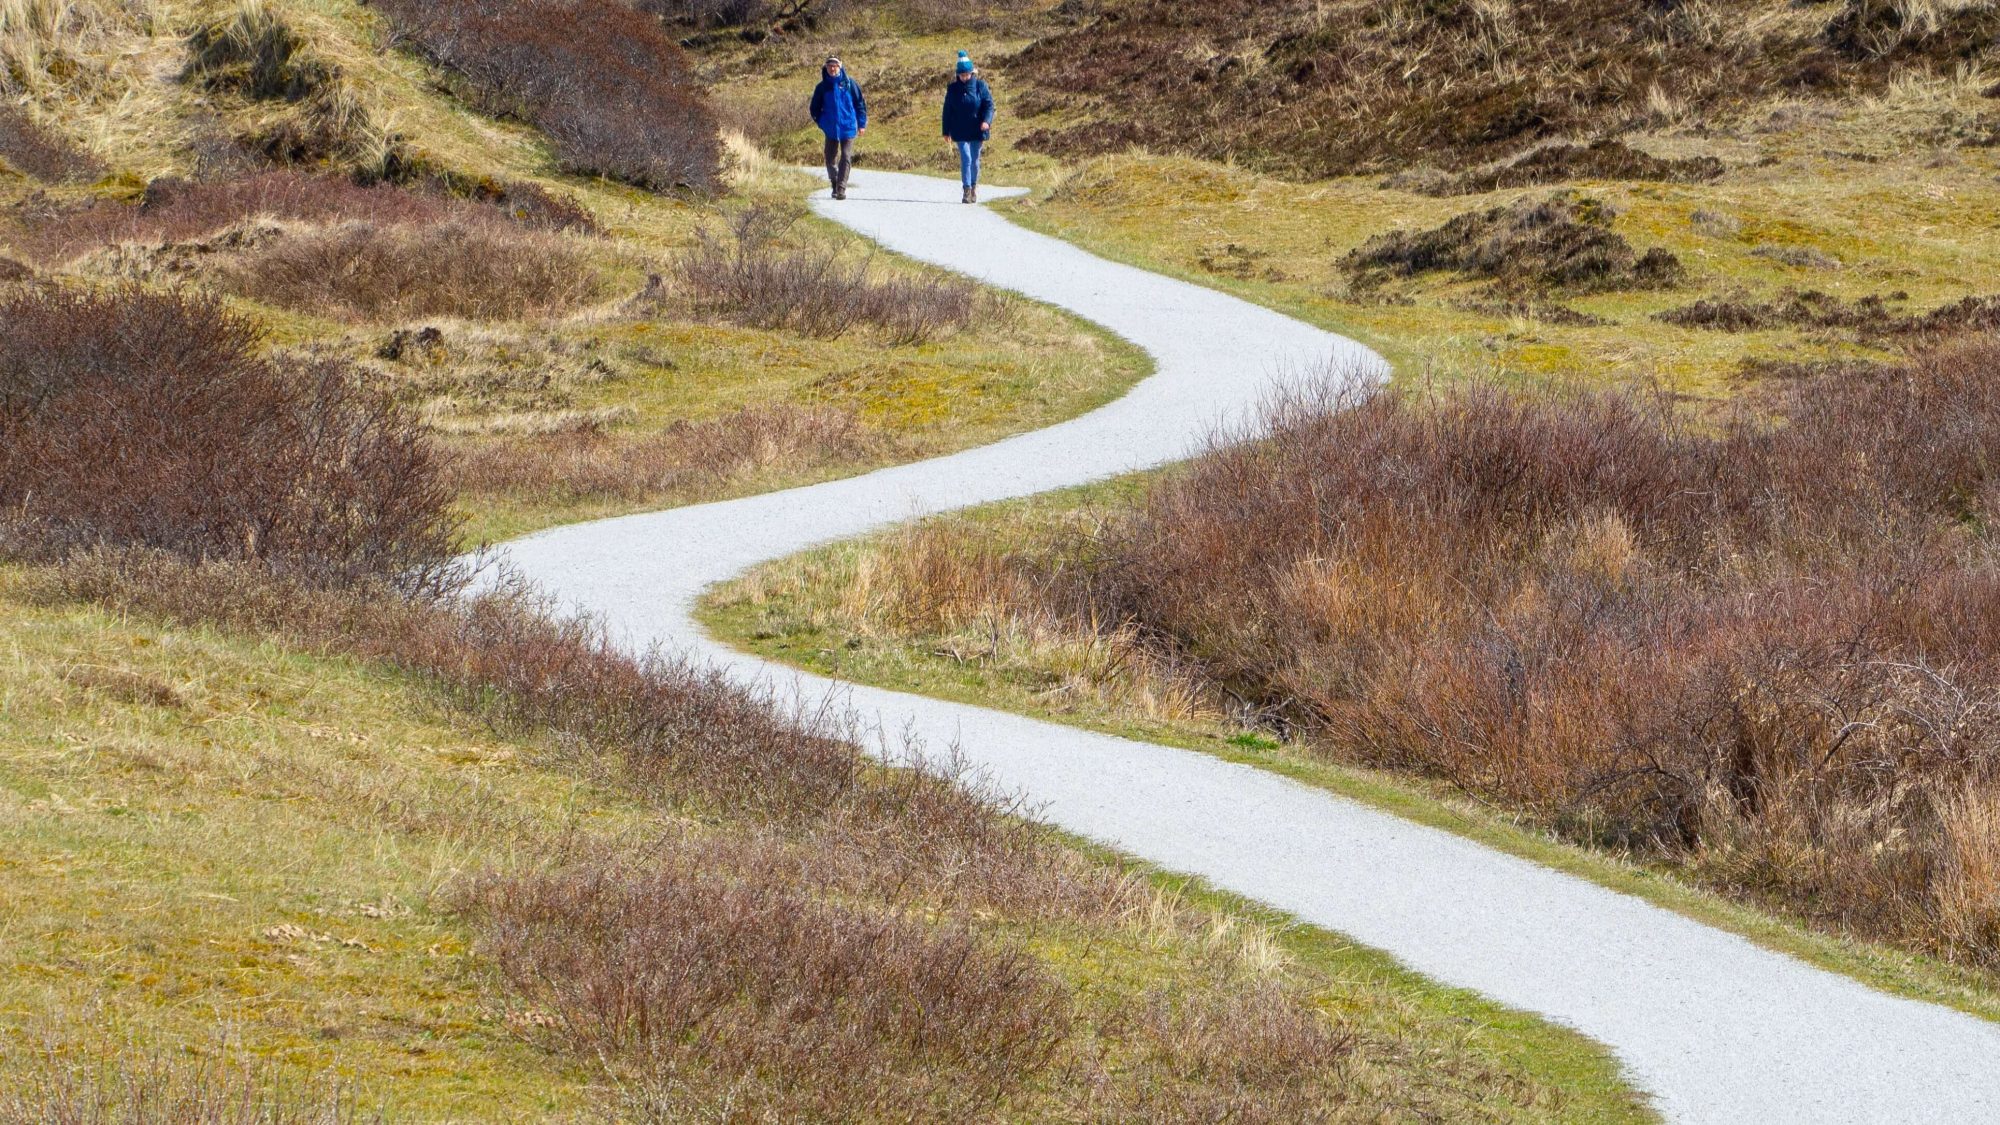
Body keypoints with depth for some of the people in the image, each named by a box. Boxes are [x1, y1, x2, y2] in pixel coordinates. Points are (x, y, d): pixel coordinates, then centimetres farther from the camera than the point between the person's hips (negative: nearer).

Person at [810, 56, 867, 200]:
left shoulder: (850, 84, -3)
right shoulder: (822, 87, 1)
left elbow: (860, 103, 2)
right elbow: (815, 107, 13)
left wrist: (862, 124, 1)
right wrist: (821, 123, 3)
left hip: (848, 127, -2)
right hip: (831, 129, 2)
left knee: (846, 158, -7)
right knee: (831, 158, 9)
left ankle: (841, 188, -6)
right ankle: (835, 184, 27)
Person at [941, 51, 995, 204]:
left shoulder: (980, 86, -4)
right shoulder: (953, 88, -1)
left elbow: (989, 104, -4)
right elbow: (947, 110, 5)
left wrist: (986, 121, -22)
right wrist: (946, 131, 5)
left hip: (976, 131, 1)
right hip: (961, 132, 0)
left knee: (974, 159, 11)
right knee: (965, 158, -11)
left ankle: (974, 185, 31)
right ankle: (967, 190, -13)